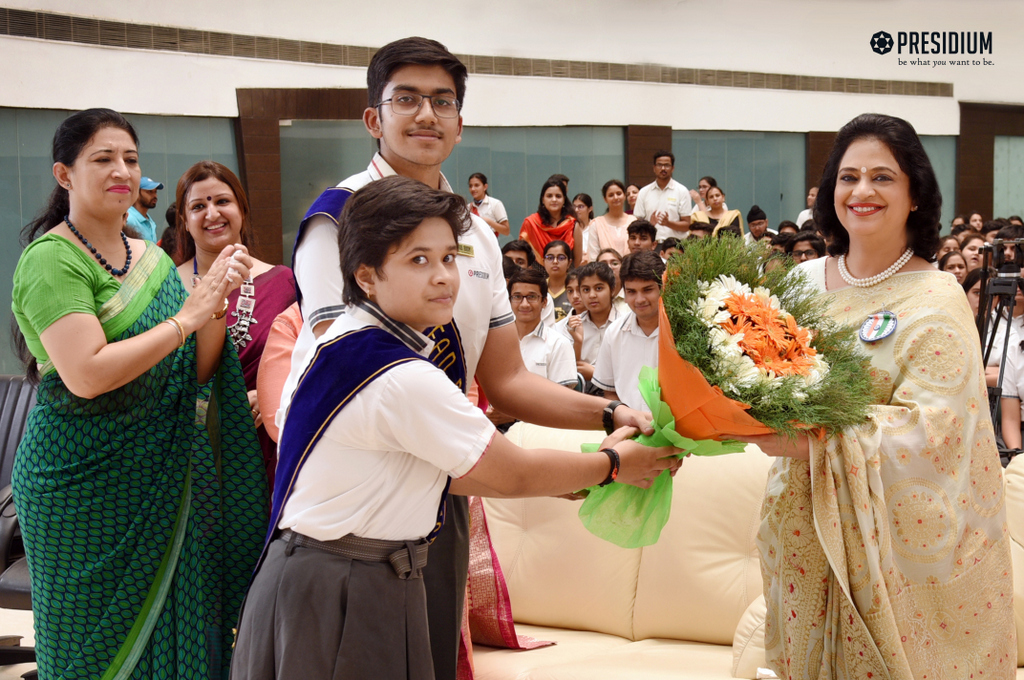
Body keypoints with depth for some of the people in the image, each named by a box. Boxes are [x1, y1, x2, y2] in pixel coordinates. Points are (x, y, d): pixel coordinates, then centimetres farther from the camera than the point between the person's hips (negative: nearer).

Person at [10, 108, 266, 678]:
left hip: (163, 480, 7)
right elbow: (86, 374, -24)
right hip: (85, 481, -6)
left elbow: (194, 372, 8)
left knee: (171, 633, 11)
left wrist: (219, 303, -9)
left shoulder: (153, 259, 10)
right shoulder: (51, 259, -12)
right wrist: (186, 318, -18)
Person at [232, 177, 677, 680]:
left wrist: (564, 479, 11)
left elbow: (441, 469, 11)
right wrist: (612, 464, 4)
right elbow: (514, 475, -12)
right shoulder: (404, 381, -23)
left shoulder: (348, 338, 7)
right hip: (346, 598, -9)